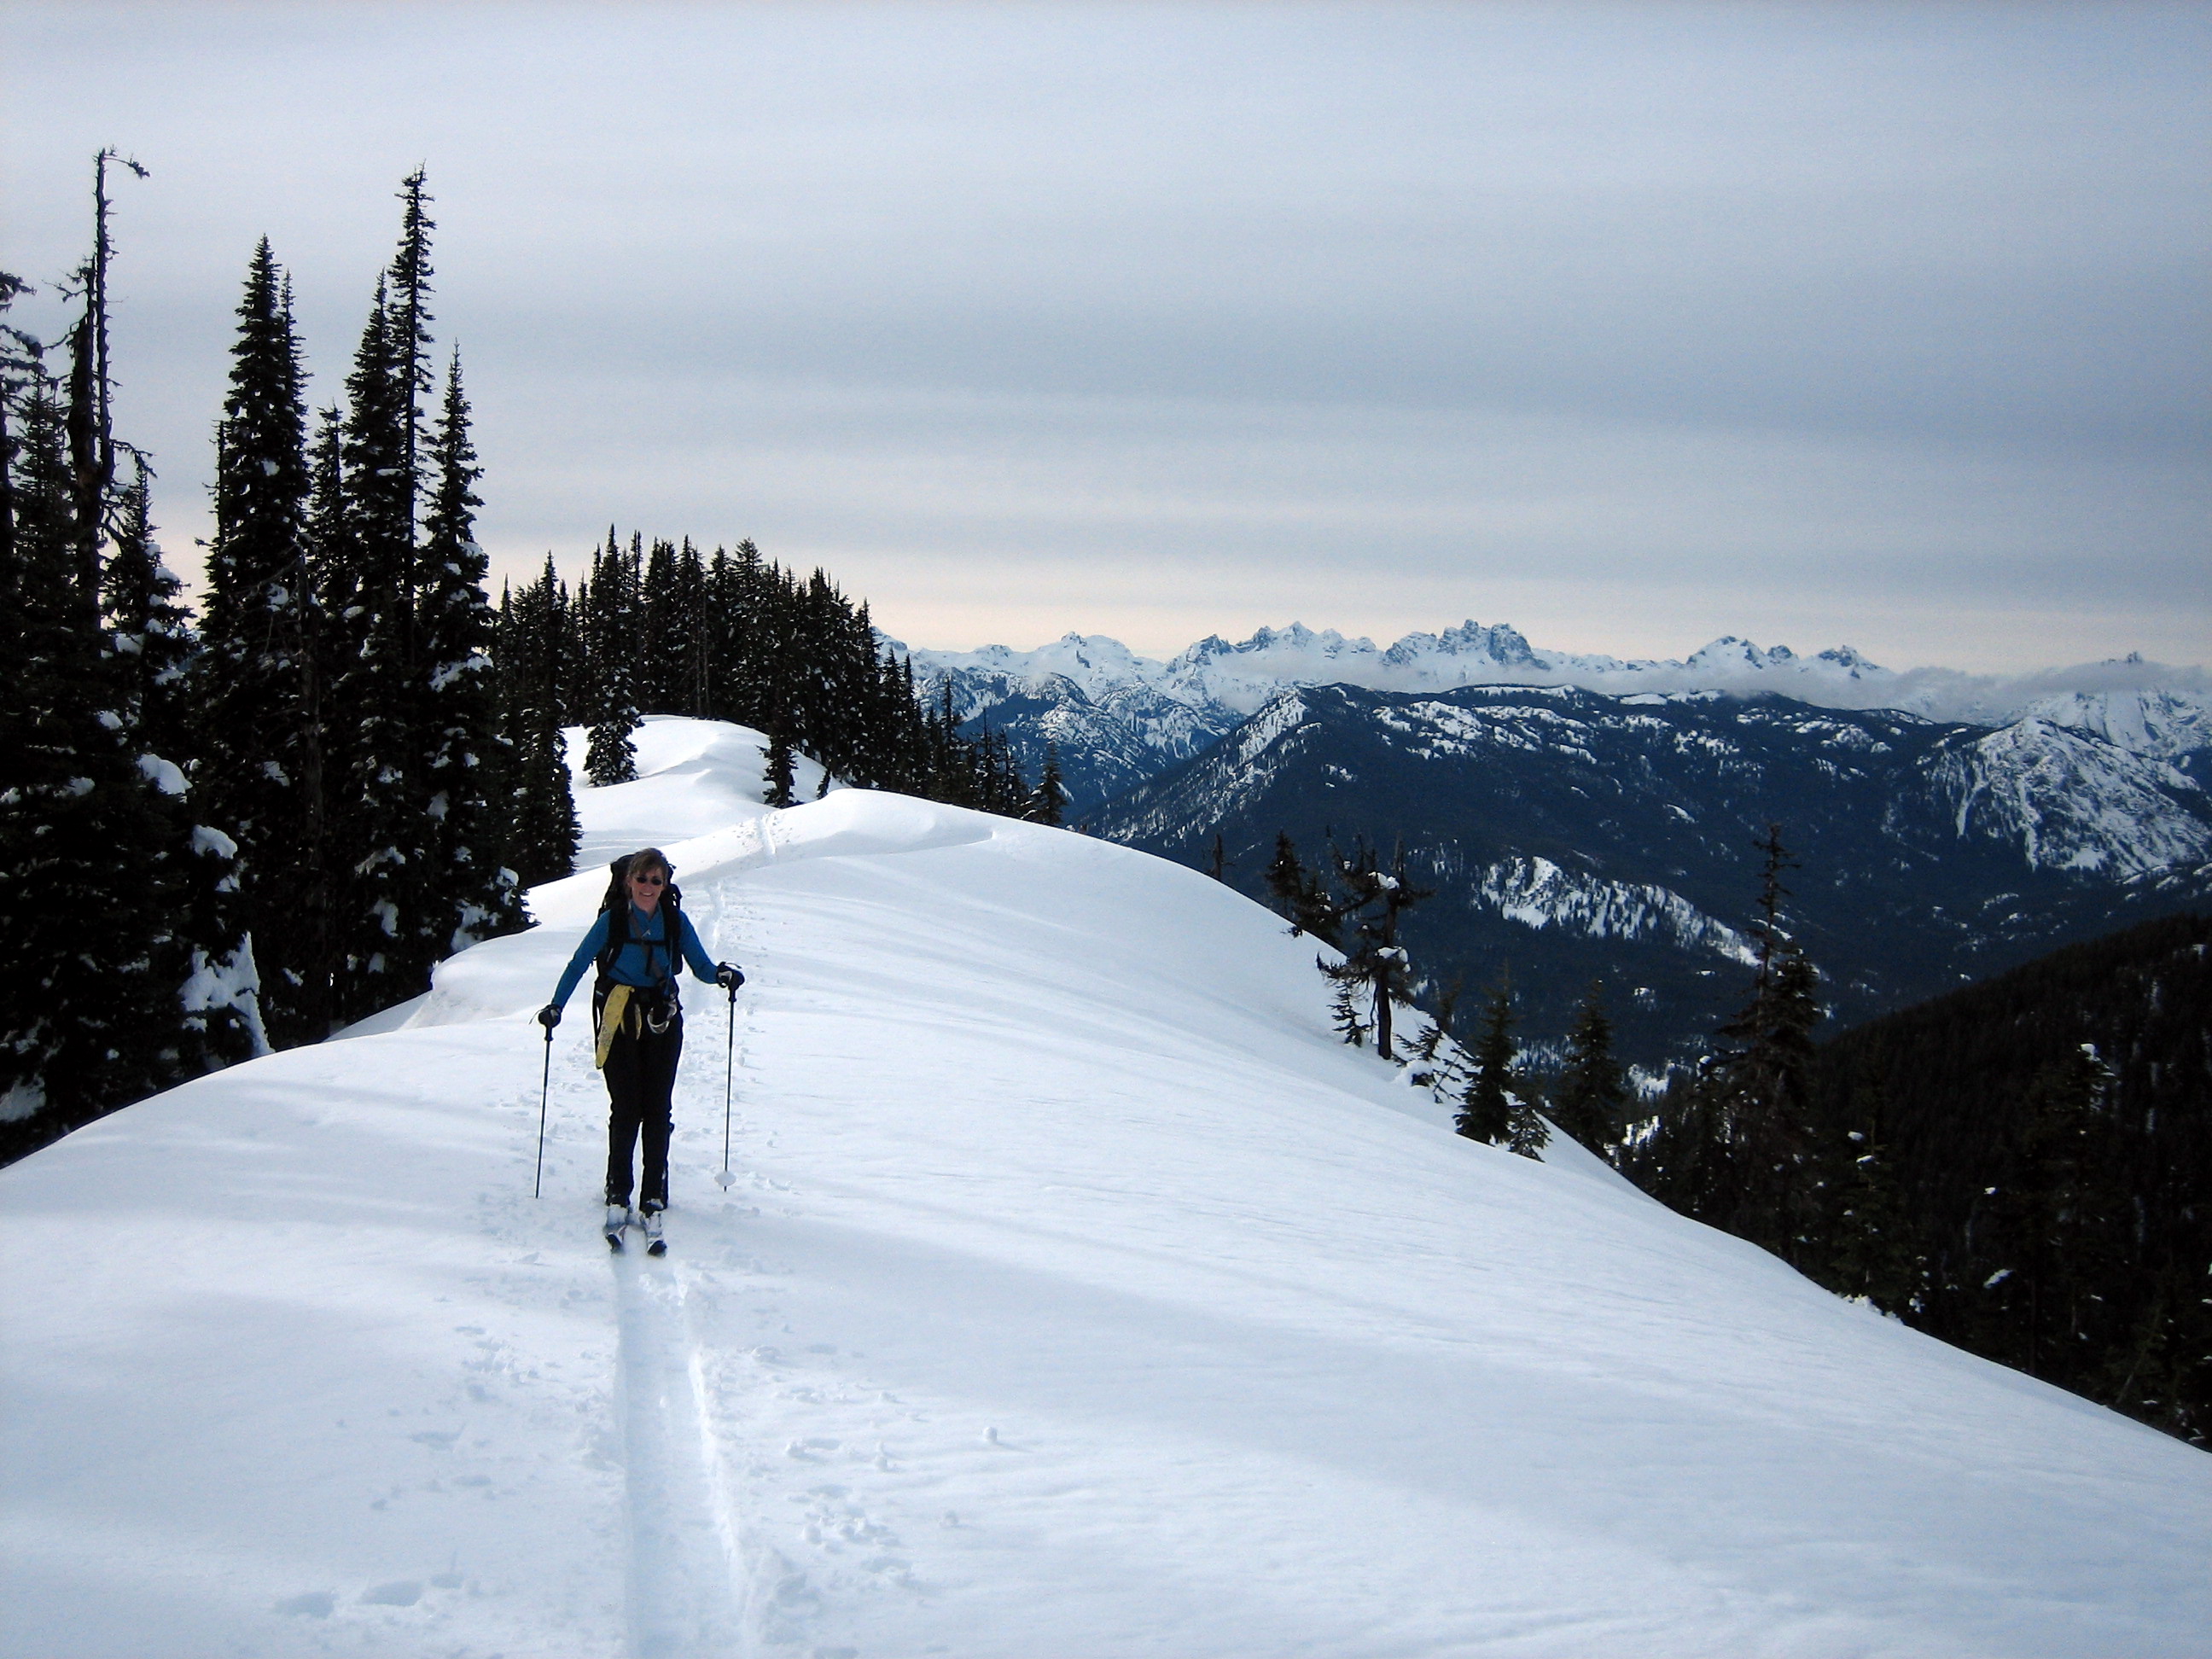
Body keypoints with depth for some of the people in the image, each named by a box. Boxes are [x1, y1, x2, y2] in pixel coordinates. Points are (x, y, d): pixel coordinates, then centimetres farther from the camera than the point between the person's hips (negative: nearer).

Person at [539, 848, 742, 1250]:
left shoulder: (675, 920, 1)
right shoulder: (612, 919, -3)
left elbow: (700, 966, 5)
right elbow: (578, 964, 3)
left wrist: (722, 974, -17)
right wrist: (555, 1007, -5)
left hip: (662, 1021, 1)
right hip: (619, 1018, -1)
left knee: (657, 1111, -5)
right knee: (625, 1109, -9)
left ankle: (653, 1206, -2)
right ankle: (617, 1200, 0)